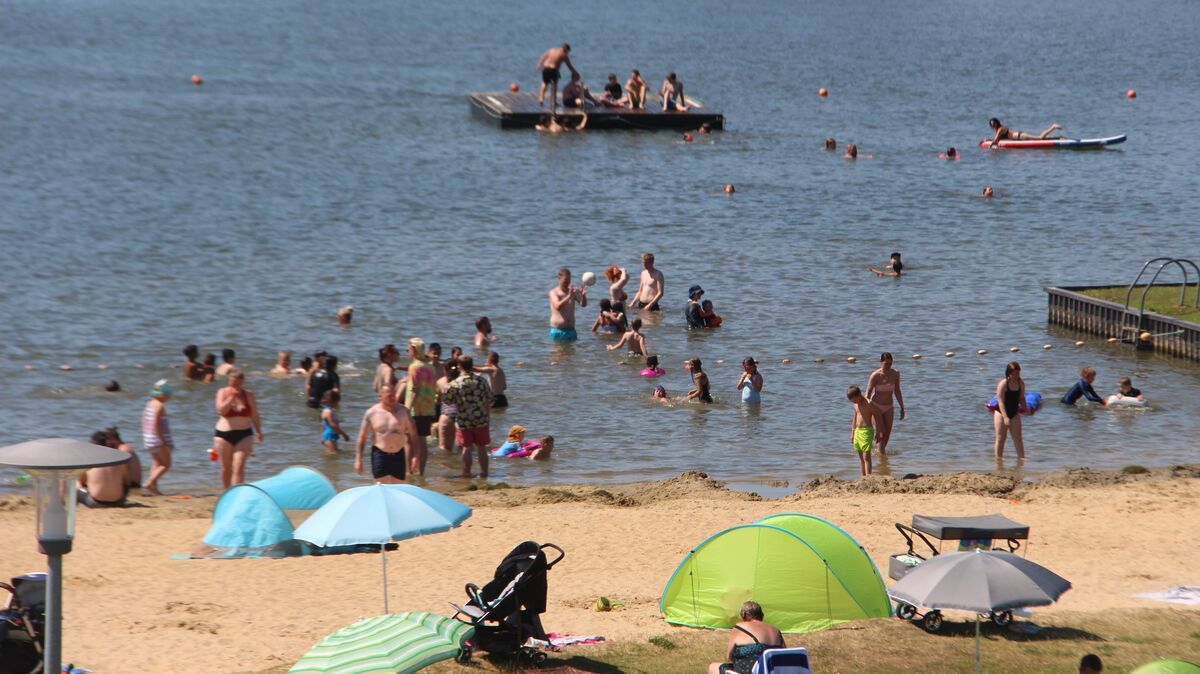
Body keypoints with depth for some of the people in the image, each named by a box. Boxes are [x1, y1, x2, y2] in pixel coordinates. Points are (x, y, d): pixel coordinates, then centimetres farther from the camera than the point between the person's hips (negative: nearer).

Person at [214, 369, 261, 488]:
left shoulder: (248, 395, 2)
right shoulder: (223, 393, 0)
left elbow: (254, 416, 10)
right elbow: (221, 410, -15)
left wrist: (258, 432, 12)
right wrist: (231, 397, -19)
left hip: (244, 435, -1)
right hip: (224, 434, 1)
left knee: (239, 467, -13)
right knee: (226, 467, 10)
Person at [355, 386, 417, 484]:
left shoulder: (403, 411, 2)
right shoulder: (371, 413, -3)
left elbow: (413, 434, 7)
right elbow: (361, 438, 0)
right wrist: (358, 460, -4)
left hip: (398, 455, 2)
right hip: (379, 454, -2)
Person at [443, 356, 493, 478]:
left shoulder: (455, 384, -10)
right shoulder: (481, 381, -5)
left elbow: (448, 401, -2)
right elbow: (489, 400, 2)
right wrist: (487, 414, 16)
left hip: (463, 421, -1)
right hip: (481, 420, 1)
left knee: (467, 448, 7)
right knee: (481, 447, 10)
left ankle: (466, 472, 9)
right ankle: (484, 472, 14)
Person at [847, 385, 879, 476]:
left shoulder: (868, 403, -13)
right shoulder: (856, 403, 10)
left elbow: (876, 417, -10)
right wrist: (852, 432, 19)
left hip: (866, 431, -8)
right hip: (857, 431, 8)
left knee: (866, 456, -12)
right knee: (861, 457, 9)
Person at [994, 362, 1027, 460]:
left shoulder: (1021, 383, -1)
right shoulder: (1003, 384, -19)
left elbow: (1021, 398, 11)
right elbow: (1000, 401, -23)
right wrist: (1005, 417, -30)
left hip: (1014, 413, 5)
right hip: (1001, 413, -5)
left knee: (1017, 437, 1)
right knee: (1000, 438, 2)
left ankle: (1021, 457, 2)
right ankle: (998, 458, 10)